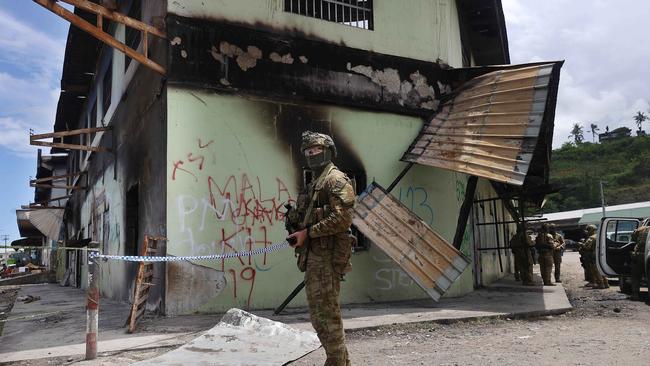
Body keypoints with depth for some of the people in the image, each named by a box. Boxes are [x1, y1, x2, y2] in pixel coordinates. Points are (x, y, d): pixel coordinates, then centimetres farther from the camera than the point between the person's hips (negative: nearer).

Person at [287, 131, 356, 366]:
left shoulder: (336, 180, -9)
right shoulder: (313, 184, 20)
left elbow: (342, 219, -19)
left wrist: (307, 233, -16)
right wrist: (297, 233, 6)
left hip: (327, 258, -10)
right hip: (313, 258, 10)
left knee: (328, 315, -5)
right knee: (318, 315, 15)